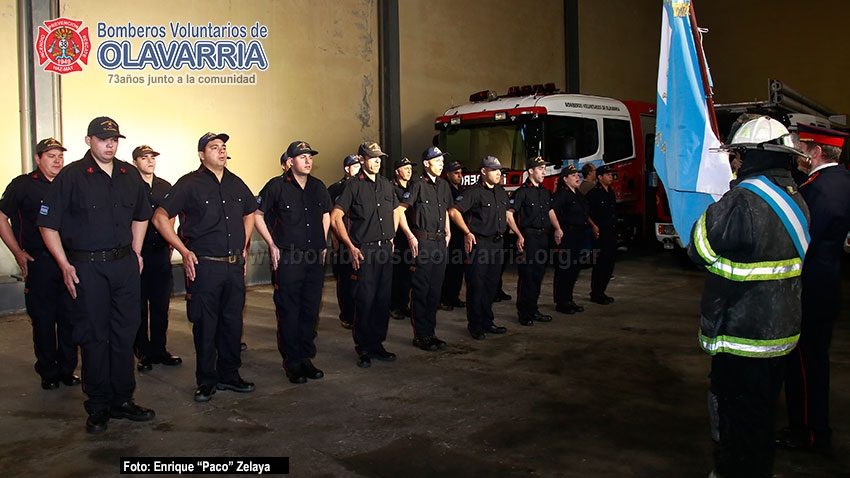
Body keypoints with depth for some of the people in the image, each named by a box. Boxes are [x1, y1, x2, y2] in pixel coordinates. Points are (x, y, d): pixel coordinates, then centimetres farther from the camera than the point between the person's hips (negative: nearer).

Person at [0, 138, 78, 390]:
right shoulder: (22, 185, 0)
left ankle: (67, 369, 17)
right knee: (43, 320, 4)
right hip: (38, 262, -3)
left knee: (70, 317, 5)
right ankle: (48, 372, 16)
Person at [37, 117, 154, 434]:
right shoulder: (71, 176, -6)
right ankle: (98, 407, 15)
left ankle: (122, 400, 22)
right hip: (87, 268, -4)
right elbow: (48, 224, -5)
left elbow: (141, 215, 22)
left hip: (125, 264, 5)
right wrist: (65, 265, -9)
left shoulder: (130, 175, 8)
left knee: (125, 334, 10)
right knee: (94, 337, 3)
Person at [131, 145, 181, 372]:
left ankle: (158, 349, 20)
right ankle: (143, 353, 13)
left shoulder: (165, 187, 11)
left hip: (161, 252, 5)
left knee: (161, 304, 10)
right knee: (139, 306, 4)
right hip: (138, 252, -4)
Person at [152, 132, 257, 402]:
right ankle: (206, 380, 16)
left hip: (234, 266, 5)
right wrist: (184, 251, -8)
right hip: (204, 266, -5)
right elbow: (160, 218, -5)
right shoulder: (190, 184, -5)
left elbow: (249, 213, 28)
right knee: (205, 325, 3)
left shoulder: (236, 184, 11)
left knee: (232, 322, 11)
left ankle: (229, 375, 24)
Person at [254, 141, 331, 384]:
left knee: (311, 311, 10)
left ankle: (306, 358, 22)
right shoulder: (277, 186, -5)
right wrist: (272, 245, -4)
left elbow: (326, 214, 25)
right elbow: (257, 215, 1)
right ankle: (292, 362, 11)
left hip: (315, 259, 5)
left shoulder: (318, 187, 10)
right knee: (289, 312, 1)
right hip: (288, 259, -5)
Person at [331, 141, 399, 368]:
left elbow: (395, 211, 29)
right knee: (365, 300, -3)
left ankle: (377, 344, 20)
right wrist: (351, 247, -12)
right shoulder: (353, 185, -5)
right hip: (364, 251, -6)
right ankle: (363, 349, 9)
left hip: (385, 249, 6)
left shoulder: (386, 184, 13)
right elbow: (335, 218, -8)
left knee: (383, 299, 9)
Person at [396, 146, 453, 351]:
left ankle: (430, 332, 21)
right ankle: (420, 335, 7)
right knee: (421, 290, -1)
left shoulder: (443, 185, 13)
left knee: (435, 290, 11)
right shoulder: (418, 185, -8)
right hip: (422, 241, -7)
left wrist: (447, 232, 16)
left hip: (440, 242, 7)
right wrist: (410, 236, -14)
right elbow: (399, 210, -11)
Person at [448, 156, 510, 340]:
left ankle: (487, 322, 24)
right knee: (476, 285, -1)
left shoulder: (500, 192, 13)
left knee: (492, 285, 13)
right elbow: (453, 211, -18)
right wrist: (467, 232, -17)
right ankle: (475, 325, 8)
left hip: (497, 243, 8)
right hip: (479, 243, -8)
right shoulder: (474, 192, -11)